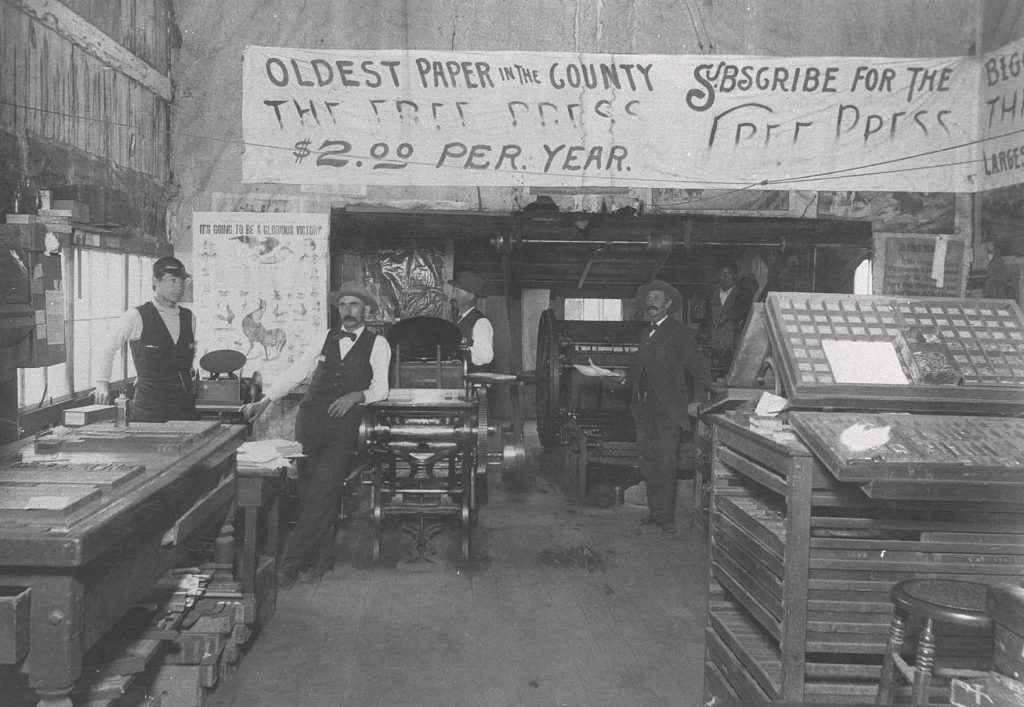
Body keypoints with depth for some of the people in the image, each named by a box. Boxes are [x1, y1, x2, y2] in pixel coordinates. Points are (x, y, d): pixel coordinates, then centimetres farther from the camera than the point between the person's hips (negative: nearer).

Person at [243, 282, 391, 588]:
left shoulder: (378, 344, 5)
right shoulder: (325, 338, 14)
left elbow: (380, 388, 0)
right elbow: (296, 372, 11)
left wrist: (356, 395, -19)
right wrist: (265, 401, 2)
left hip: (343, 429, -3)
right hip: (311, 423, 3)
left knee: (320, 495, -11)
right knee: (310, 492, 1)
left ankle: (290, 565, -6)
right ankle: (321, 561, 14)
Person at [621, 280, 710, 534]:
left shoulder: (679, 332, -3)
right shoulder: (646, 334, 17)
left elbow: (700, 368, -4)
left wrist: (696, 400, -10)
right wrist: (626, 379, 12)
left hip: (668, 409, -7)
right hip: (644, 406, 7)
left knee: (665, 461, -9)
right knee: (646, 458, 7)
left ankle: (667, 516, -2)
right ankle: (655, 511, 17)